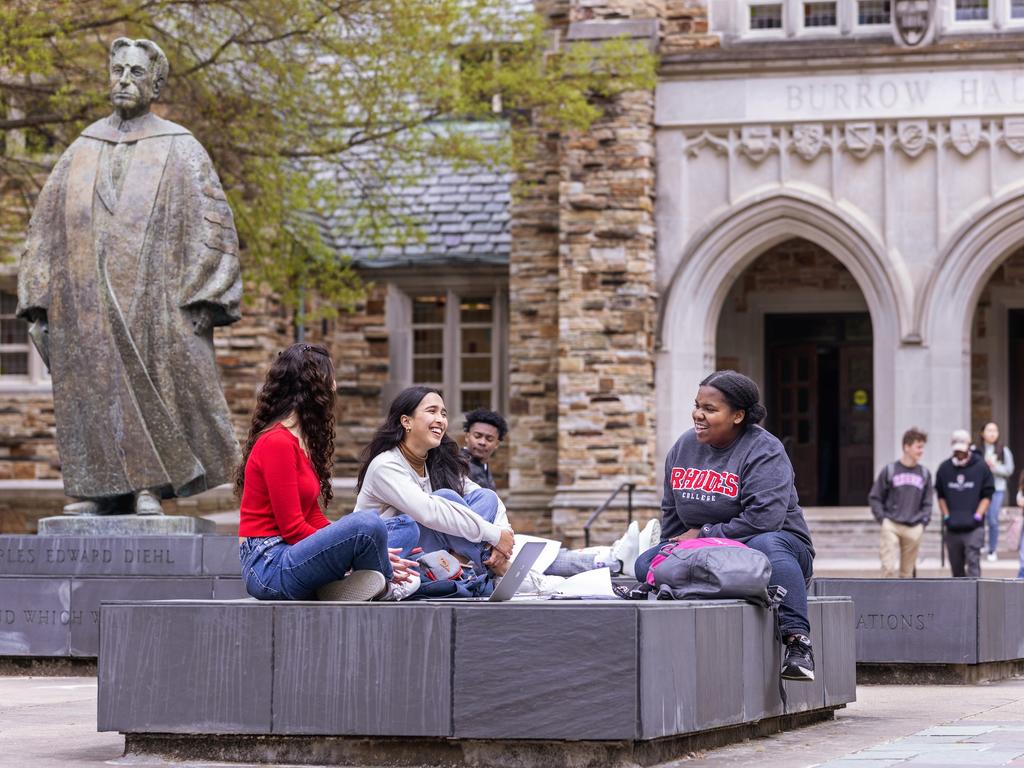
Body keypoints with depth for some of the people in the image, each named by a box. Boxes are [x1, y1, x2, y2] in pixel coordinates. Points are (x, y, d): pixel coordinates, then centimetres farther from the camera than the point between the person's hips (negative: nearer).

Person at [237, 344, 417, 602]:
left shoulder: (301, 442, 17)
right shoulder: (277, 443, -13)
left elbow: (313, 518, 12)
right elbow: (292, 528, -16)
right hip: (268, 566, -10)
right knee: (367, 524, -26)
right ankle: (384, 588, 0)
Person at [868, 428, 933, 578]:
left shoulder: (925, 474, 9)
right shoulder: (890, 470, 0)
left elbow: (927, 503, 15)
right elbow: (874, 497, 4)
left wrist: (923, 522, 2)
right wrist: (883, 519, -5)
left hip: (914, 530, 3)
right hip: (891, 527, -3)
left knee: (907, 571, 6)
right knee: (890, 568, -13)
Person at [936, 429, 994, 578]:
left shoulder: (981, 467, -1)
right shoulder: (944, 468, 6)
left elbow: (987, 495, 1)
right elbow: (940, 495, 13)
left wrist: (978, 516, -10)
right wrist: (946, 516, 1)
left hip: (974, 527, -4)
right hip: (952, 527, 4)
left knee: (973, 562, -13)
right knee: (956, 565, 12)